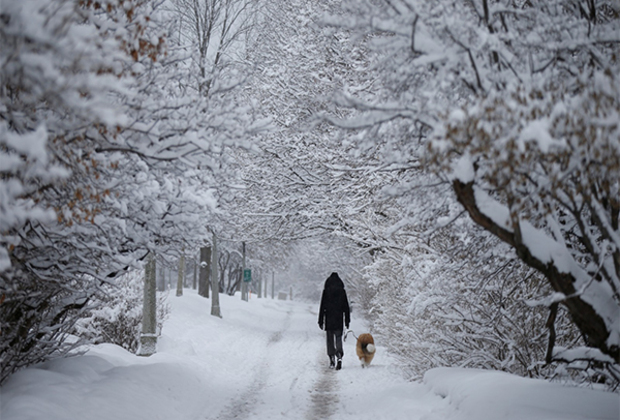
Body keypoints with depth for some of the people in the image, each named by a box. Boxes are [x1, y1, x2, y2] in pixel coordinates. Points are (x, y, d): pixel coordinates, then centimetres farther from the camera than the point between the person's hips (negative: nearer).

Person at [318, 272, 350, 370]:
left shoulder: (326, 291, -2)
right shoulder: (342, 291, 2)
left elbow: (322, 307, -2)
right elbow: (346, 307, 5)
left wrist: (321, 321, 3)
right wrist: (347, 320, 10)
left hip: (329, 319, -1)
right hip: (339, 319, 1)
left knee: (330, 340, 10)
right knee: (338, 338, 5)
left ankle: (332, 359, 7)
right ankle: (339, 356, -18)